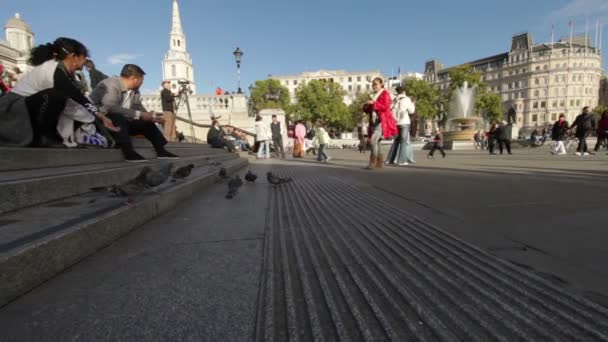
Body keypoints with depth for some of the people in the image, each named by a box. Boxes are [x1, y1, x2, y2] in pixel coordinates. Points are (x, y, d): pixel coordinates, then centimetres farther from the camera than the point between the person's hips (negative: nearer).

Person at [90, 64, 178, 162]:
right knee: (118, 117, -37)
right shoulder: (111, 85, -22)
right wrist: (139, 114, -33)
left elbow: (139, 108, 11)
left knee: (147, 123, -1)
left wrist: (152, 117, -6)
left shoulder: (134, 90, 2)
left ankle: (161, 151, -6)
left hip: (121, 122, 8)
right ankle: (129, 152, -44)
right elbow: (111, 108, -33)